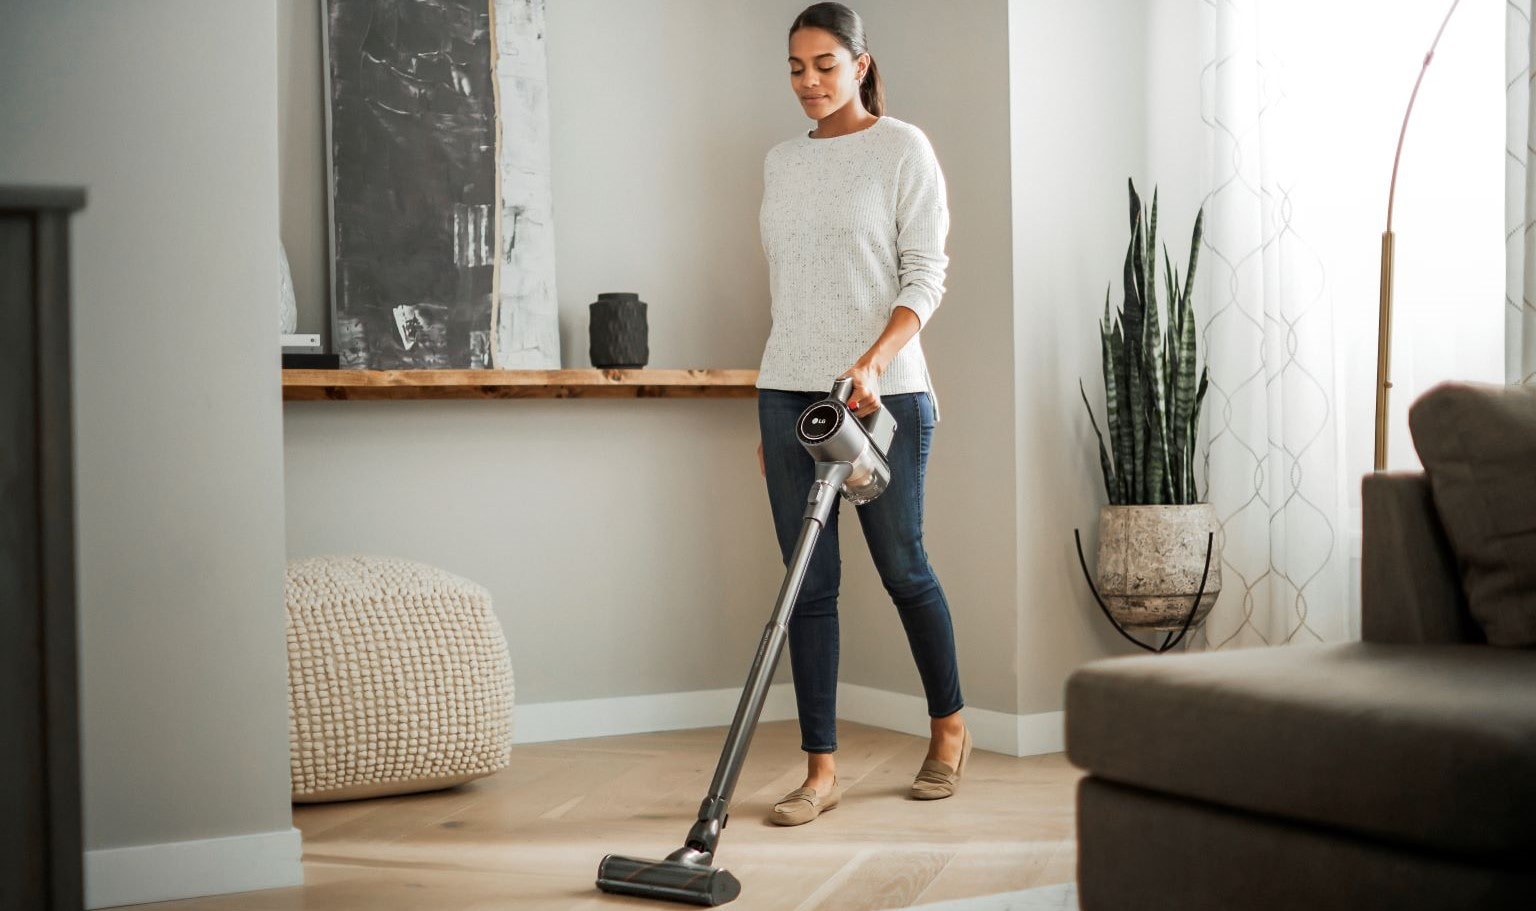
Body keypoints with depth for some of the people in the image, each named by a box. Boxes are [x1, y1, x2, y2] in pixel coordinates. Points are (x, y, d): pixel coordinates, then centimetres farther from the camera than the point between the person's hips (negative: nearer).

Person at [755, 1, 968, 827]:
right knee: (809, 582, 2)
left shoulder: (903, 149, -2)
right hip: (788, 389, 5)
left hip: (883, 389, -5)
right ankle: (821, 769, 7)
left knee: (901, 566, 4)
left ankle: (949, 728, 27)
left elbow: (925, 276, -8)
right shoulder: (780, 162, 14)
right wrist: (769, 415, 14)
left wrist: (871, 364, -24)